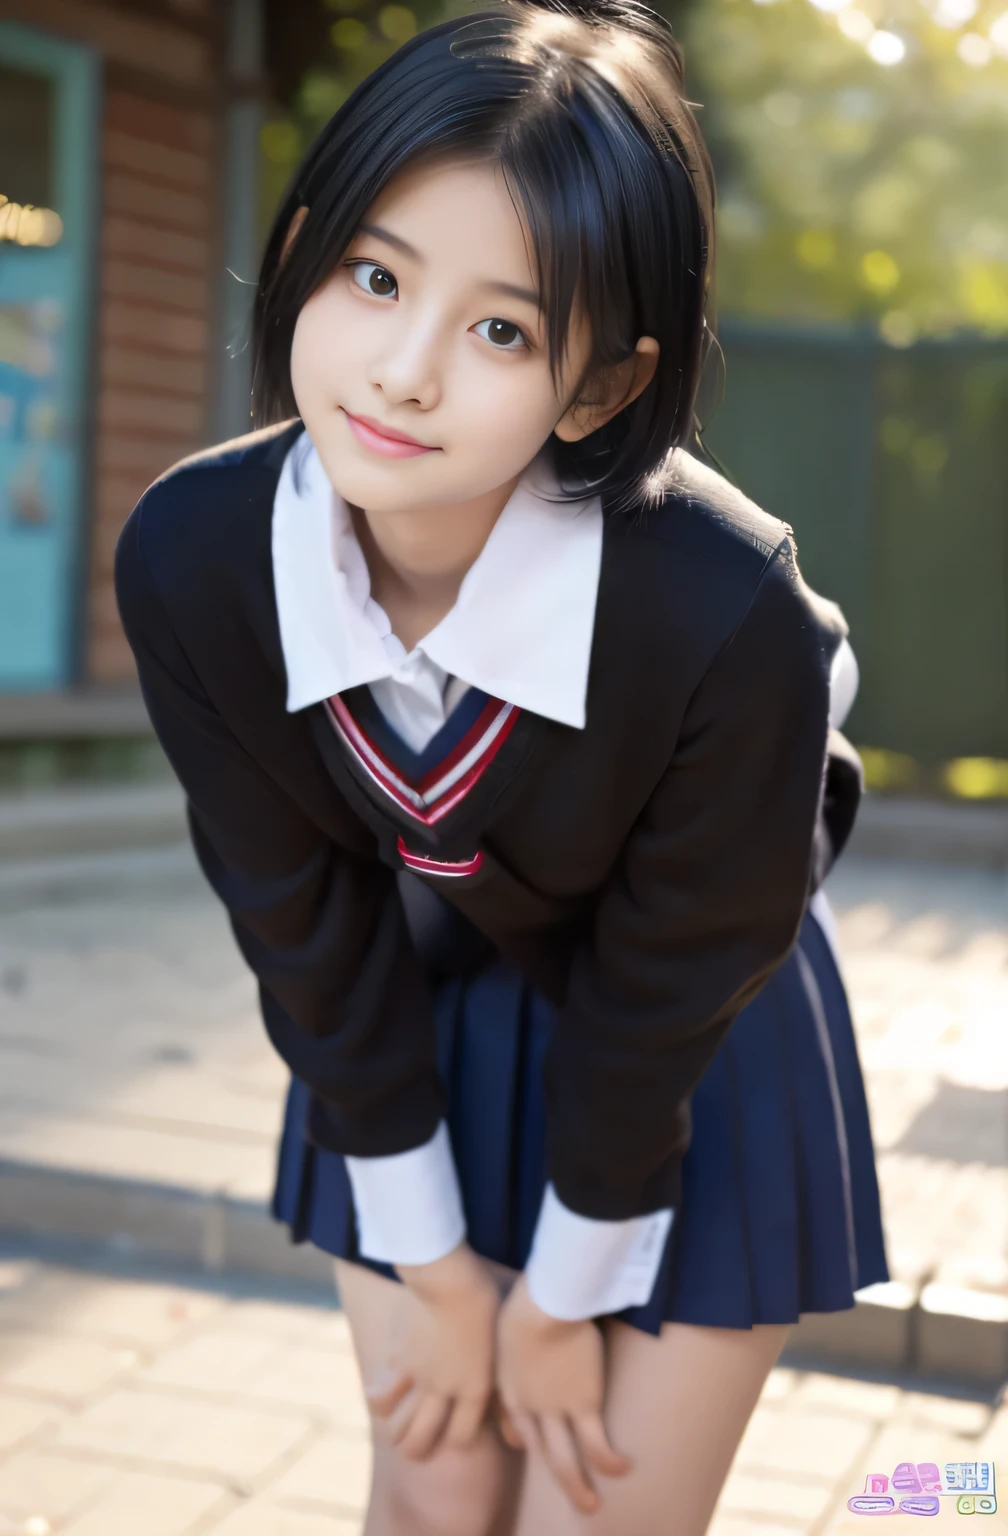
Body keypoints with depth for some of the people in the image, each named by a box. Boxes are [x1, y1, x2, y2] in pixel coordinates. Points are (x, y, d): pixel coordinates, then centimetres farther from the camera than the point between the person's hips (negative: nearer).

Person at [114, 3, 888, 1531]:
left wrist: (557, 1296, -6)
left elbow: (659, 995, -20)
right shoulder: (191, 559, -25)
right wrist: (434, 1263, -3)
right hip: (416, 1038, 3)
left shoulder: (731, 617, -37)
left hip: (697, 1062, -2)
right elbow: (302, 923, -12)